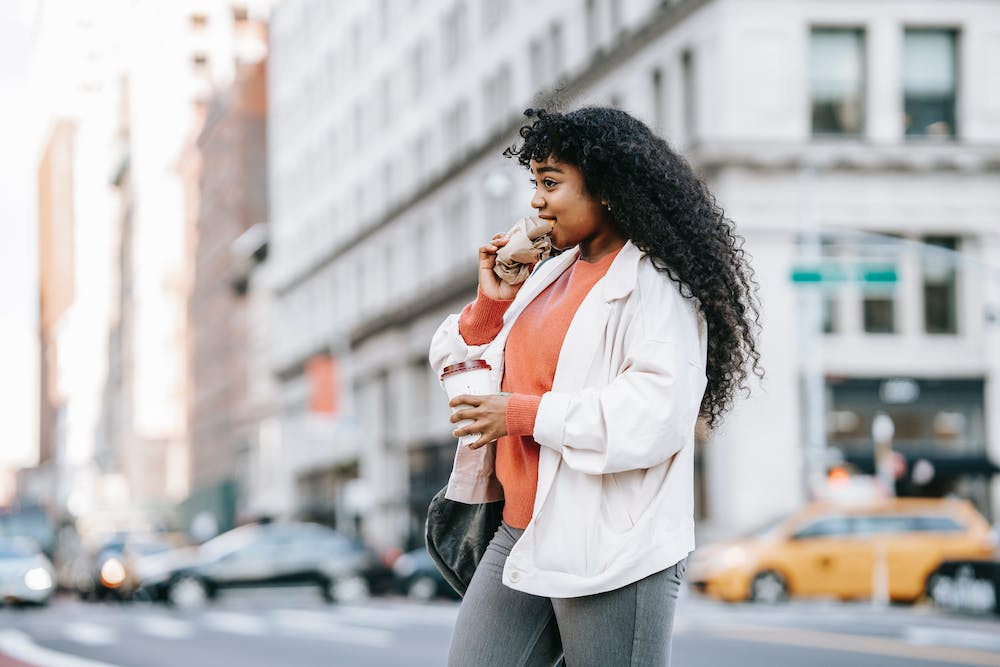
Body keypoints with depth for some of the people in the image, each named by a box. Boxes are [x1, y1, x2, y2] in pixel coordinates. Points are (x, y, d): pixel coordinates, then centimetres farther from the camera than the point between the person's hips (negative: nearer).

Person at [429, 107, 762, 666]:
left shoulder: (654, 283, -7)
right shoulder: (551, 274, 16)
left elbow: (658, 411, -21)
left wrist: (527, 414, -17)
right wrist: (490, 303, 2)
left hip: (612, 553, -7)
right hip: (520, 539, 8)